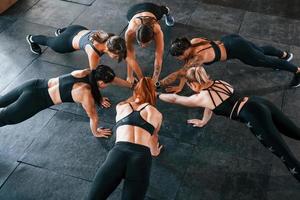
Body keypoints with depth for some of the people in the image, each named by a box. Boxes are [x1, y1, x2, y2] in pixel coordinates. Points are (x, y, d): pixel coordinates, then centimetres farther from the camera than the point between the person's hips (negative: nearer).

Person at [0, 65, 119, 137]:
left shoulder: (87, 72, -3)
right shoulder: (86, 93, -23)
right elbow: (94, 117, -14)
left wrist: (98, 98, 31)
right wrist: (95, 133, 3)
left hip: (35, 85, 8)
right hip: (34, 100, -7)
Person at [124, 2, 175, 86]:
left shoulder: (157, 31, -47)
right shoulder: (130, 32, -47)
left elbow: (159, 58, -44)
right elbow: (130, 57, -40)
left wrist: (154, 80, -42)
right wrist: (130, 76, -38)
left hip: (153, 10, 0)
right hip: (134, 11, 0)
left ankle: (166, 10, 66)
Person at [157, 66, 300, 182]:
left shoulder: (200, 98, 1)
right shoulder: (219, 82, 21)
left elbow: (174, 98, 16)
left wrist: (156, 95, 30)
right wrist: (203, 121, 45)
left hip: (255, 117, -8)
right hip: (262, 103, 8)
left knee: (287, 157, -10)